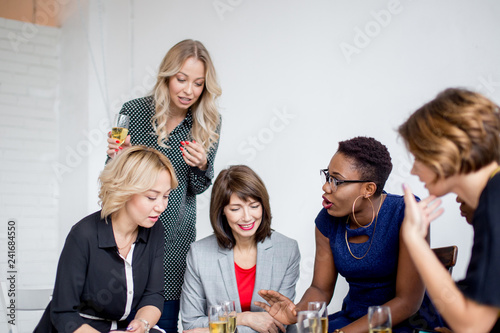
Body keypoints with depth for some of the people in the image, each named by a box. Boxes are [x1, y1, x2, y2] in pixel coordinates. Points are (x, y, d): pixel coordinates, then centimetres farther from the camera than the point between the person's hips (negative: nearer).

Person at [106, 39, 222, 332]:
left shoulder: (209, 123, -3)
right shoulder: (134, 110, -6)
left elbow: (198, 188, 4)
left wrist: (201, 166, -17)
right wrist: (117, 157, -19)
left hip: (176, 233, 0)